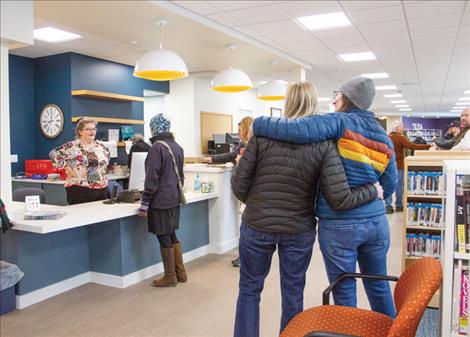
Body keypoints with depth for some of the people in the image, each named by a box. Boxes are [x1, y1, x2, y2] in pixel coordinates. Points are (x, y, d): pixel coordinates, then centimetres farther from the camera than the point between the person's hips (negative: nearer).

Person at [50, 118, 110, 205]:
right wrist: (68, 168, -12)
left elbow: (107, 156, 29)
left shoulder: (100, 147, 11)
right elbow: (54, 154, -12)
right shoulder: (72, 146, -5)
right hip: (79, 190, -5)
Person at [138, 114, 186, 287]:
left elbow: (152, 178, -17)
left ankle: (170, 277, 14)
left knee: (164, 238, 3)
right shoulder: (177, 147, 8)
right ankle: (180, 273, 24)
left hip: (160, 201, -8)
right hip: (174, 199, 8)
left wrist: (144, 203, -12)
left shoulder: (157, 147, -16)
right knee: (172, 235, 17)